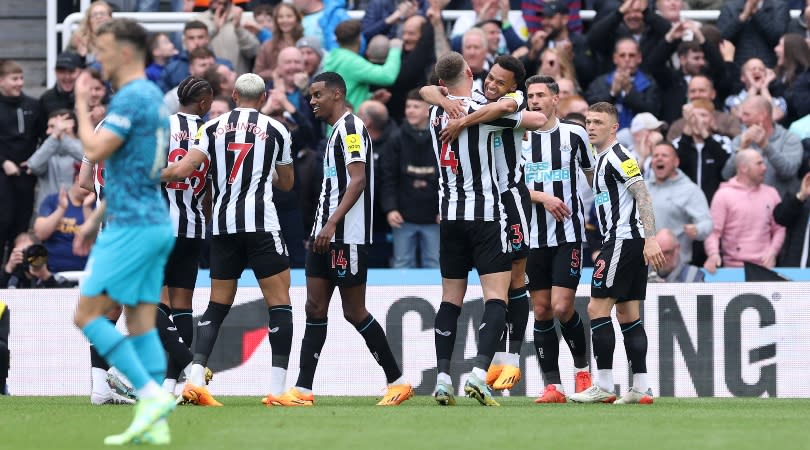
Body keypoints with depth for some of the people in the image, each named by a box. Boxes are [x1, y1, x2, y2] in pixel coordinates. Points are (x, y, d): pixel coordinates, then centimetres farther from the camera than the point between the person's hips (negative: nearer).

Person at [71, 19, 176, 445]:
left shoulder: (131, 97, -14)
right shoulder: (152, 96, 17)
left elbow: (95, 150, -22)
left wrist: (81, 102, -8)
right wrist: (96, 219, 27)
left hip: (131, 228, -9)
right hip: (154, 222, 9)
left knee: (88, 314, -5)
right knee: (142, 322, 7)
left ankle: (151, 394, -13)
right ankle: (155, 424, 1)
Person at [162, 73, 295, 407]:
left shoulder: (212, 127, 8)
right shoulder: (276, 131, 5)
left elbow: (182, 170, -2)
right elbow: (286, 183, 18)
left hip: (222, 223, 3)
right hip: (261, 222, -3)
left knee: (217, 305, 12)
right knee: (279, 303, 1)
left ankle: (195, 381, 0)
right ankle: (277, 387, -7)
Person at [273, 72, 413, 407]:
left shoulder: (350, 127, -11)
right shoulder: (337, 131, 20)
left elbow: (358, 180, -21)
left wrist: (332, 223, -26)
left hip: (347, 237, -10)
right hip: (326, 235, 10)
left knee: (354, 312, -5)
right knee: (315, 309, 4)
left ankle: (398, 381, 5)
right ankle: (303, 390, 2)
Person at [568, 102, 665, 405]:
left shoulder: (617, 156, -11)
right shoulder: (602, 158, 19)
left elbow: (642, 195, -20)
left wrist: (651, 239, -27)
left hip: (623, 240, -10)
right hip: (630, 242, 10)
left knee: (597, 309, -9)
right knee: (628, 315, 7)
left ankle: (603, 388, -10)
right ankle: (641, 388, 4)